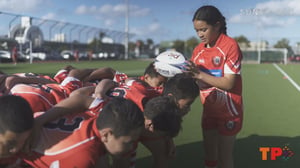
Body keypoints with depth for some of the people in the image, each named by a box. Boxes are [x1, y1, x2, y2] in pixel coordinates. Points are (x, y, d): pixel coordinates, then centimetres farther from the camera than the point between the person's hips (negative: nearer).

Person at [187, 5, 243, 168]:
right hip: (209, 110, 6)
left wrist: (200, 74, -29)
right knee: (209, 155, 14)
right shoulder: (198, 50, 2)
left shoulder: (230, 45, -17)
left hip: (228, 111, -6)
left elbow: (228, 83, -23)